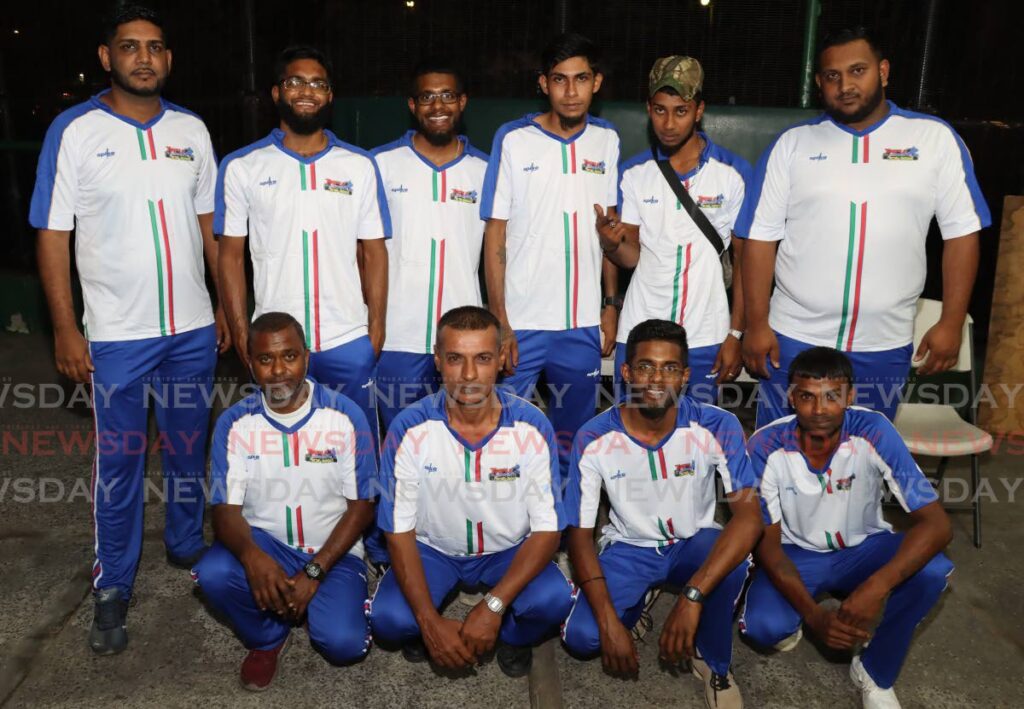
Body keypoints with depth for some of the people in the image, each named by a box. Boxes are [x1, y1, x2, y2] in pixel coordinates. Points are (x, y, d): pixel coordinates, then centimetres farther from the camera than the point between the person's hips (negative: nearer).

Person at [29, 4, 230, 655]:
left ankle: (188, 547, 37)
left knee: (189, 450, 16)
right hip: (117, 333, -3)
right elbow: (53, 236, -5)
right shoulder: (75, 131, -5)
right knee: (119, 462, 6)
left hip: (193, 329, 3)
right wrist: (66, 331, -9)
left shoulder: (191, 130, 6)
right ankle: (114, 589, 22)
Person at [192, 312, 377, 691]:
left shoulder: (345, 415, -12)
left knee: (343, 643, -24)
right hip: (265, 543, 2)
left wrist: (314, 572, -18)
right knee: (213, 574, -30)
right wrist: (251, 555, -33)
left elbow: (362, 505, -9)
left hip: (332, 551, -2)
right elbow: (225, 509, -10)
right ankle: (266, 637, 3)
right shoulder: (234, 422, -7)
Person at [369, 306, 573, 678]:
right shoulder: (410, 430, -21)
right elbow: (399, 531, -14)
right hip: (432, 549, 0)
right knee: (389, 619, -26)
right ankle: (424, 632, 12)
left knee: (553, 600, -28)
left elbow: (547, 528, -16)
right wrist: (430, 621, -24)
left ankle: (512, 637, 9)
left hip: (509, 552, 0)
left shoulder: (532, 427, -21)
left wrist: (493, 606, -27)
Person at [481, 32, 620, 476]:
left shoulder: (607, 141, 6)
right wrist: (499, 322, -8)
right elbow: (495, 235, -4)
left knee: (571, 440, 13)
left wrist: (611, 304, 8)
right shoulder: (513, 140, -4)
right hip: (521, 322, -3)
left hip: (583, 324, 3)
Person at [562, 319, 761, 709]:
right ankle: (640, 599, 15)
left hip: (693, 544, 0)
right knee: (581, 637, -21)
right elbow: (579, 535, -16)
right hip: (629, 548, 1)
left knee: (734, 558, -35)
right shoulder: (594, 439, -21)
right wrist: (609, 622, -26)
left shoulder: (718, 427, -22)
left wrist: (691, 597, -41)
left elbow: (749, 515, -31)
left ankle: (713, 663, -5)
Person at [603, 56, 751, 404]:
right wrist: (611, 243, -18)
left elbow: (744, 261, 1)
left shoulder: (734, 173, -3)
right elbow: (632, 256, 4)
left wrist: (736, 334, -3)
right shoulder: (633, 173, 4)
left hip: (704, 338, -1)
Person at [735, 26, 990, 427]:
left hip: (884, 347, 1)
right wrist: (756, 324, -5)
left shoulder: (935, 138, 2)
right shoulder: (792, 143, 2)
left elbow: (961, 233, 3)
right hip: (794, 339, 0)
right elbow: (760, 238, 0)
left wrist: (951, 322, -3)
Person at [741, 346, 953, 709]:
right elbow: (767, 544, -18)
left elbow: (936, 523, -28)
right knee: (764, 626, -29)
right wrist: (814, 615, -31)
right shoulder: (766, 447, -25)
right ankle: (793, 618, 11)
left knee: (932, 571, -29)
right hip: (796, 553, -1)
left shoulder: (873, 432, -26)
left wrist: (877, 586, -43)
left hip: (863, 547, 1)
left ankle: (875, 673, -4)